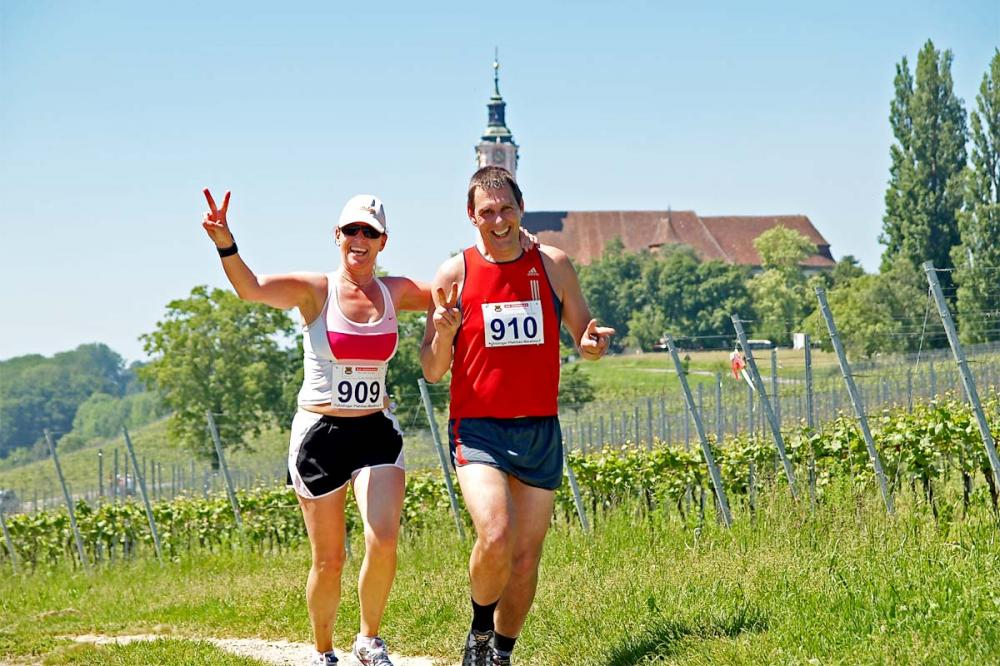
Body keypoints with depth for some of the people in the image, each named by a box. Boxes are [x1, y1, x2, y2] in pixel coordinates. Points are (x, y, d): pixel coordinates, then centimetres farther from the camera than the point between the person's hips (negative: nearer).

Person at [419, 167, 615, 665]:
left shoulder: (553, 266, 3)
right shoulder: (454, 274, -2)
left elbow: (584, 339, 13)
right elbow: (432, 372, 0)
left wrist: (593, 343, -11)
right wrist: (443, 333, -20)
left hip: (540, 430, 3)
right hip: (478, 430, -3)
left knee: (526, 557, 6)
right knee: (495, 538, -23)